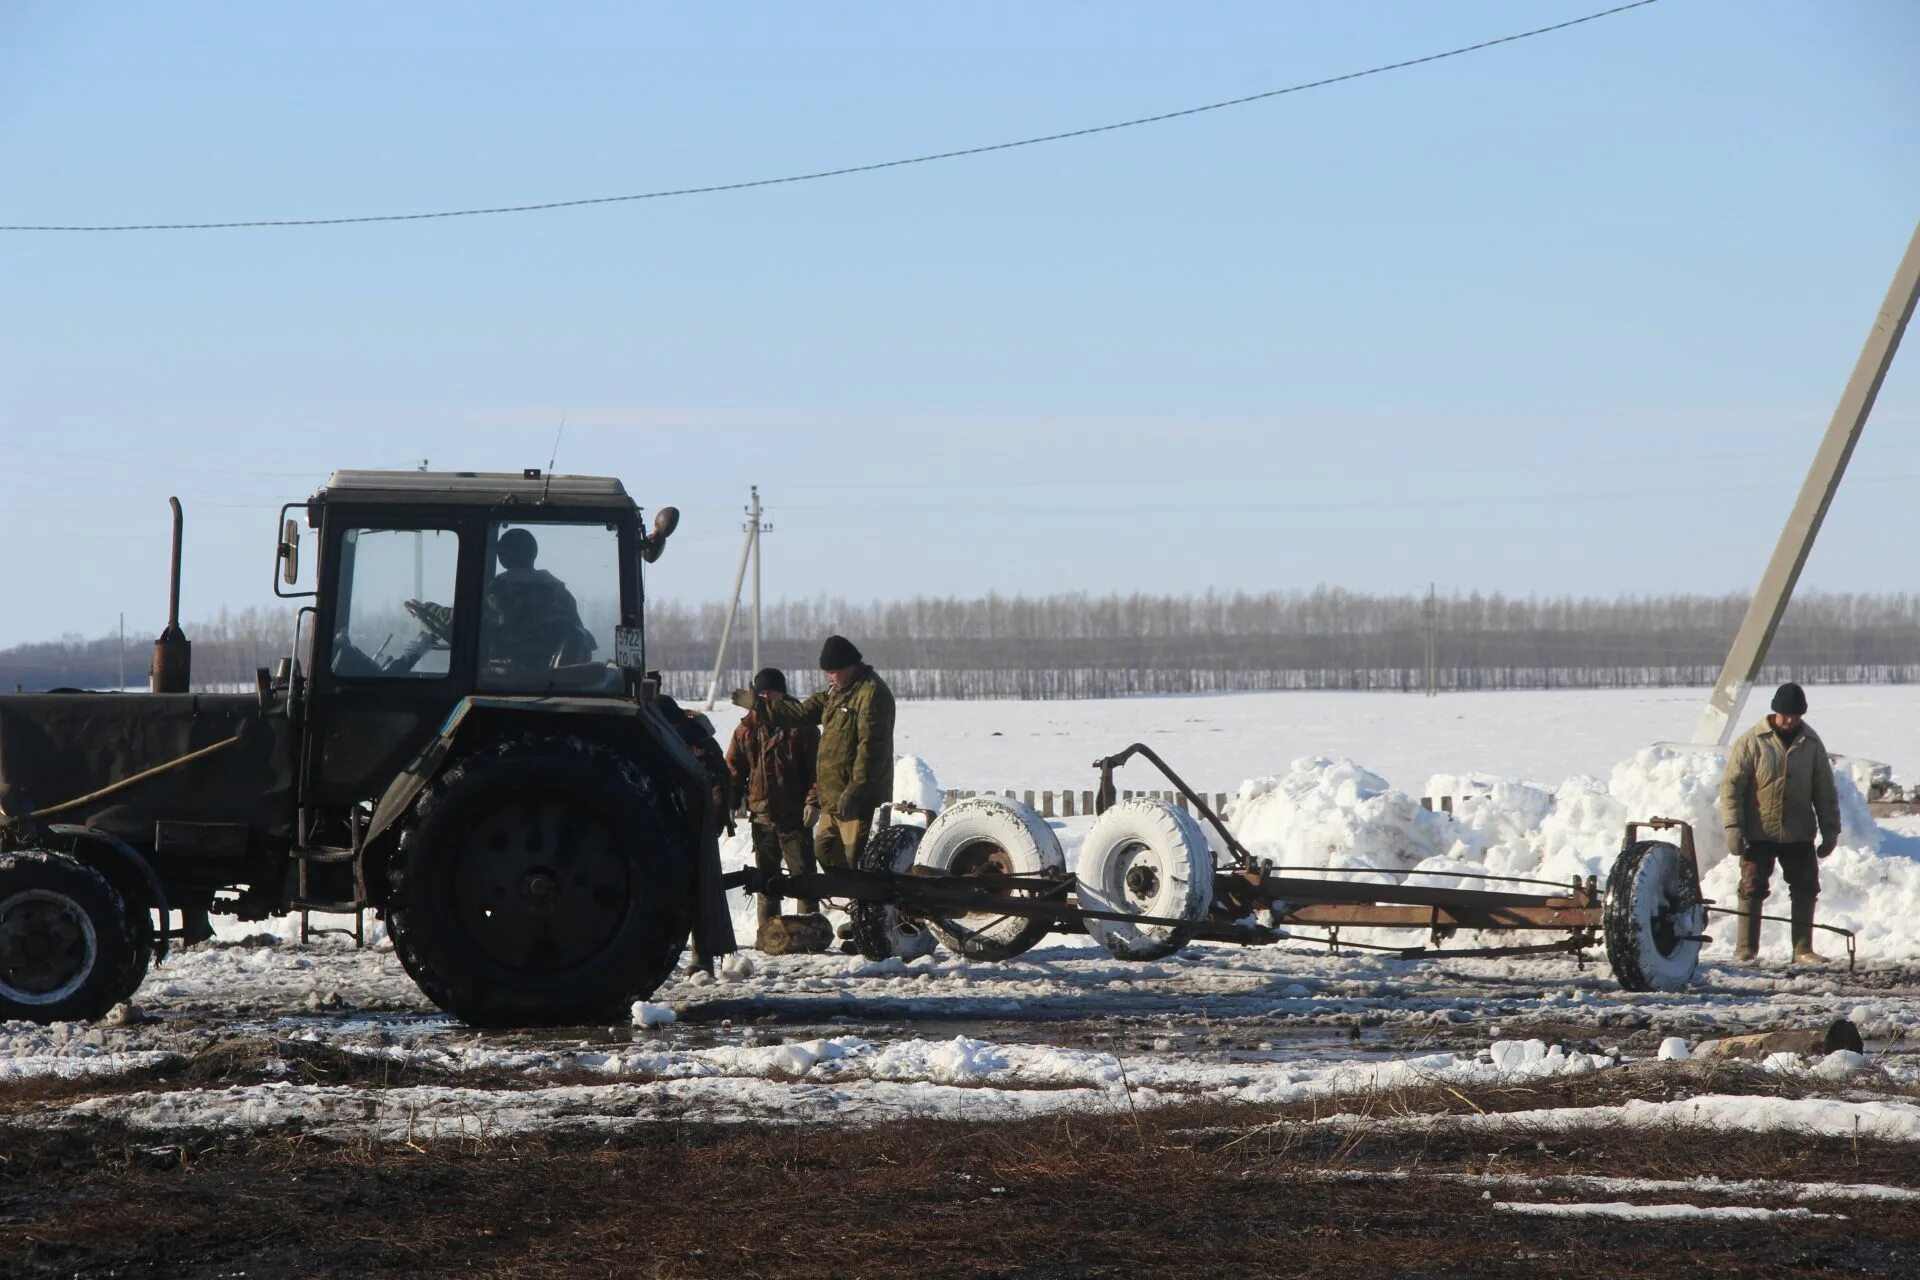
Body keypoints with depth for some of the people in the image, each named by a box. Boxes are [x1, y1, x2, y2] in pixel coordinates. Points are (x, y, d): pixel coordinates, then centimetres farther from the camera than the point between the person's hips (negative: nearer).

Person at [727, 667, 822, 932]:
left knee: (803, 872, -3)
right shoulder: (747, 729, 8)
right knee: (766, 877, 9)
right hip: (761, 814, 3)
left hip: (795, 814, -3)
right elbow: (733, 769, 10)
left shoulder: (801, 726, -1)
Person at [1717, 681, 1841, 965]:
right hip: (1759, 833, -3)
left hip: (1799, 834, 3)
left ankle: (1803, 949, 11)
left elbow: (1825, 791, 10)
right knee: (1752, 888, -3)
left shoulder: (1811, 744, 4)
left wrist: (1830, 830, 6)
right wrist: (1733, 827, -14)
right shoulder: (1752, 742, -6)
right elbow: (1731, 786, -7)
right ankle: (1746, 948, 5)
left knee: (1805, 888, 3)